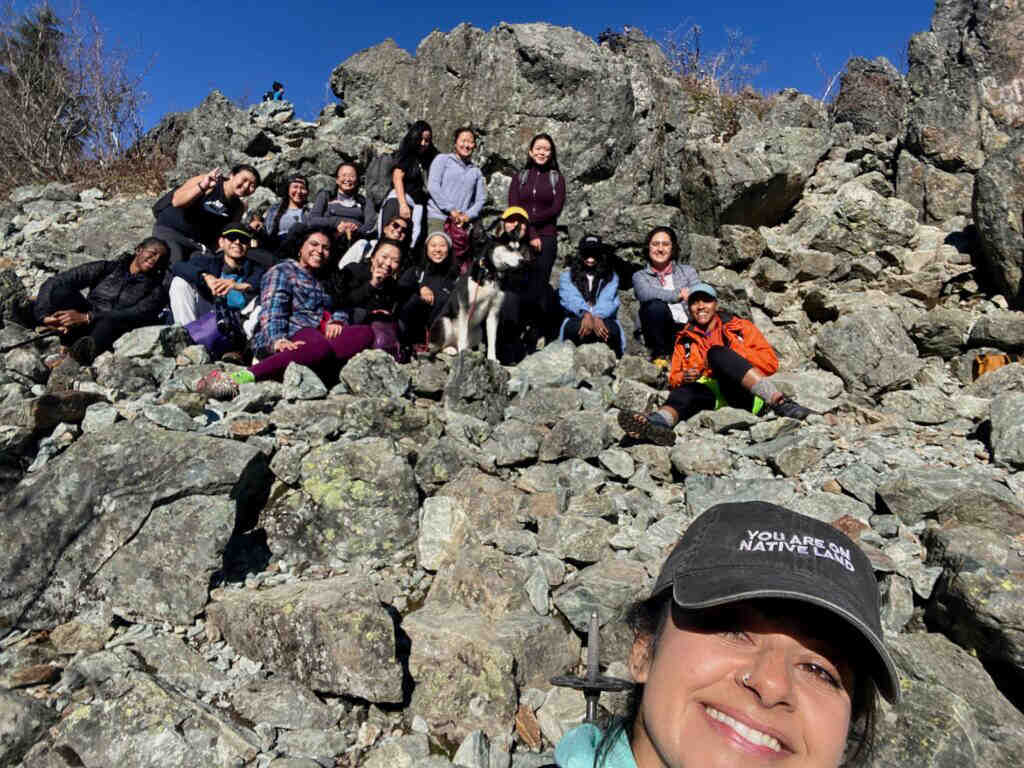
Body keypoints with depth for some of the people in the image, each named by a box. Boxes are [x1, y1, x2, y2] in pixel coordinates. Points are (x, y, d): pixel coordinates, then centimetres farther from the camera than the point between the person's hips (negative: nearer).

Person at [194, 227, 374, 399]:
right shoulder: (283, 271, 15)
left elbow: (340, 307, 29)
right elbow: (272, 312, -2)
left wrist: (337, 321, 2)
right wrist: (278, 340, -22)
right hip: (293, 335, -6)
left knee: (365, 333, -24)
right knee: (319, 347, -44)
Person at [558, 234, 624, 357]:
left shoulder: (611, 277, 16)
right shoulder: (567, 275, 13)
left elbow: (607, 300, -5)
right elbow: (571, 297, -8)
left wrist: (597, 317, -29)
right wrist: (585, 314, -31)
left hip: (603, 320, 1)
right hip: (577, 319, -1)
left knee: (611, 328, -33)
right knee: (574, 327, -36)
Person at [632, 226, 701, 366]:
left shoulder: (687, 271, 19)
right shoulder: (640, 276, 13)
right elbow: (645, 293, -13)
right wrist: (678, 294, -9)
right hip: (661, 332, 0)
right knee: (656, 305, -31)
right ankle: (661, 354, -11)